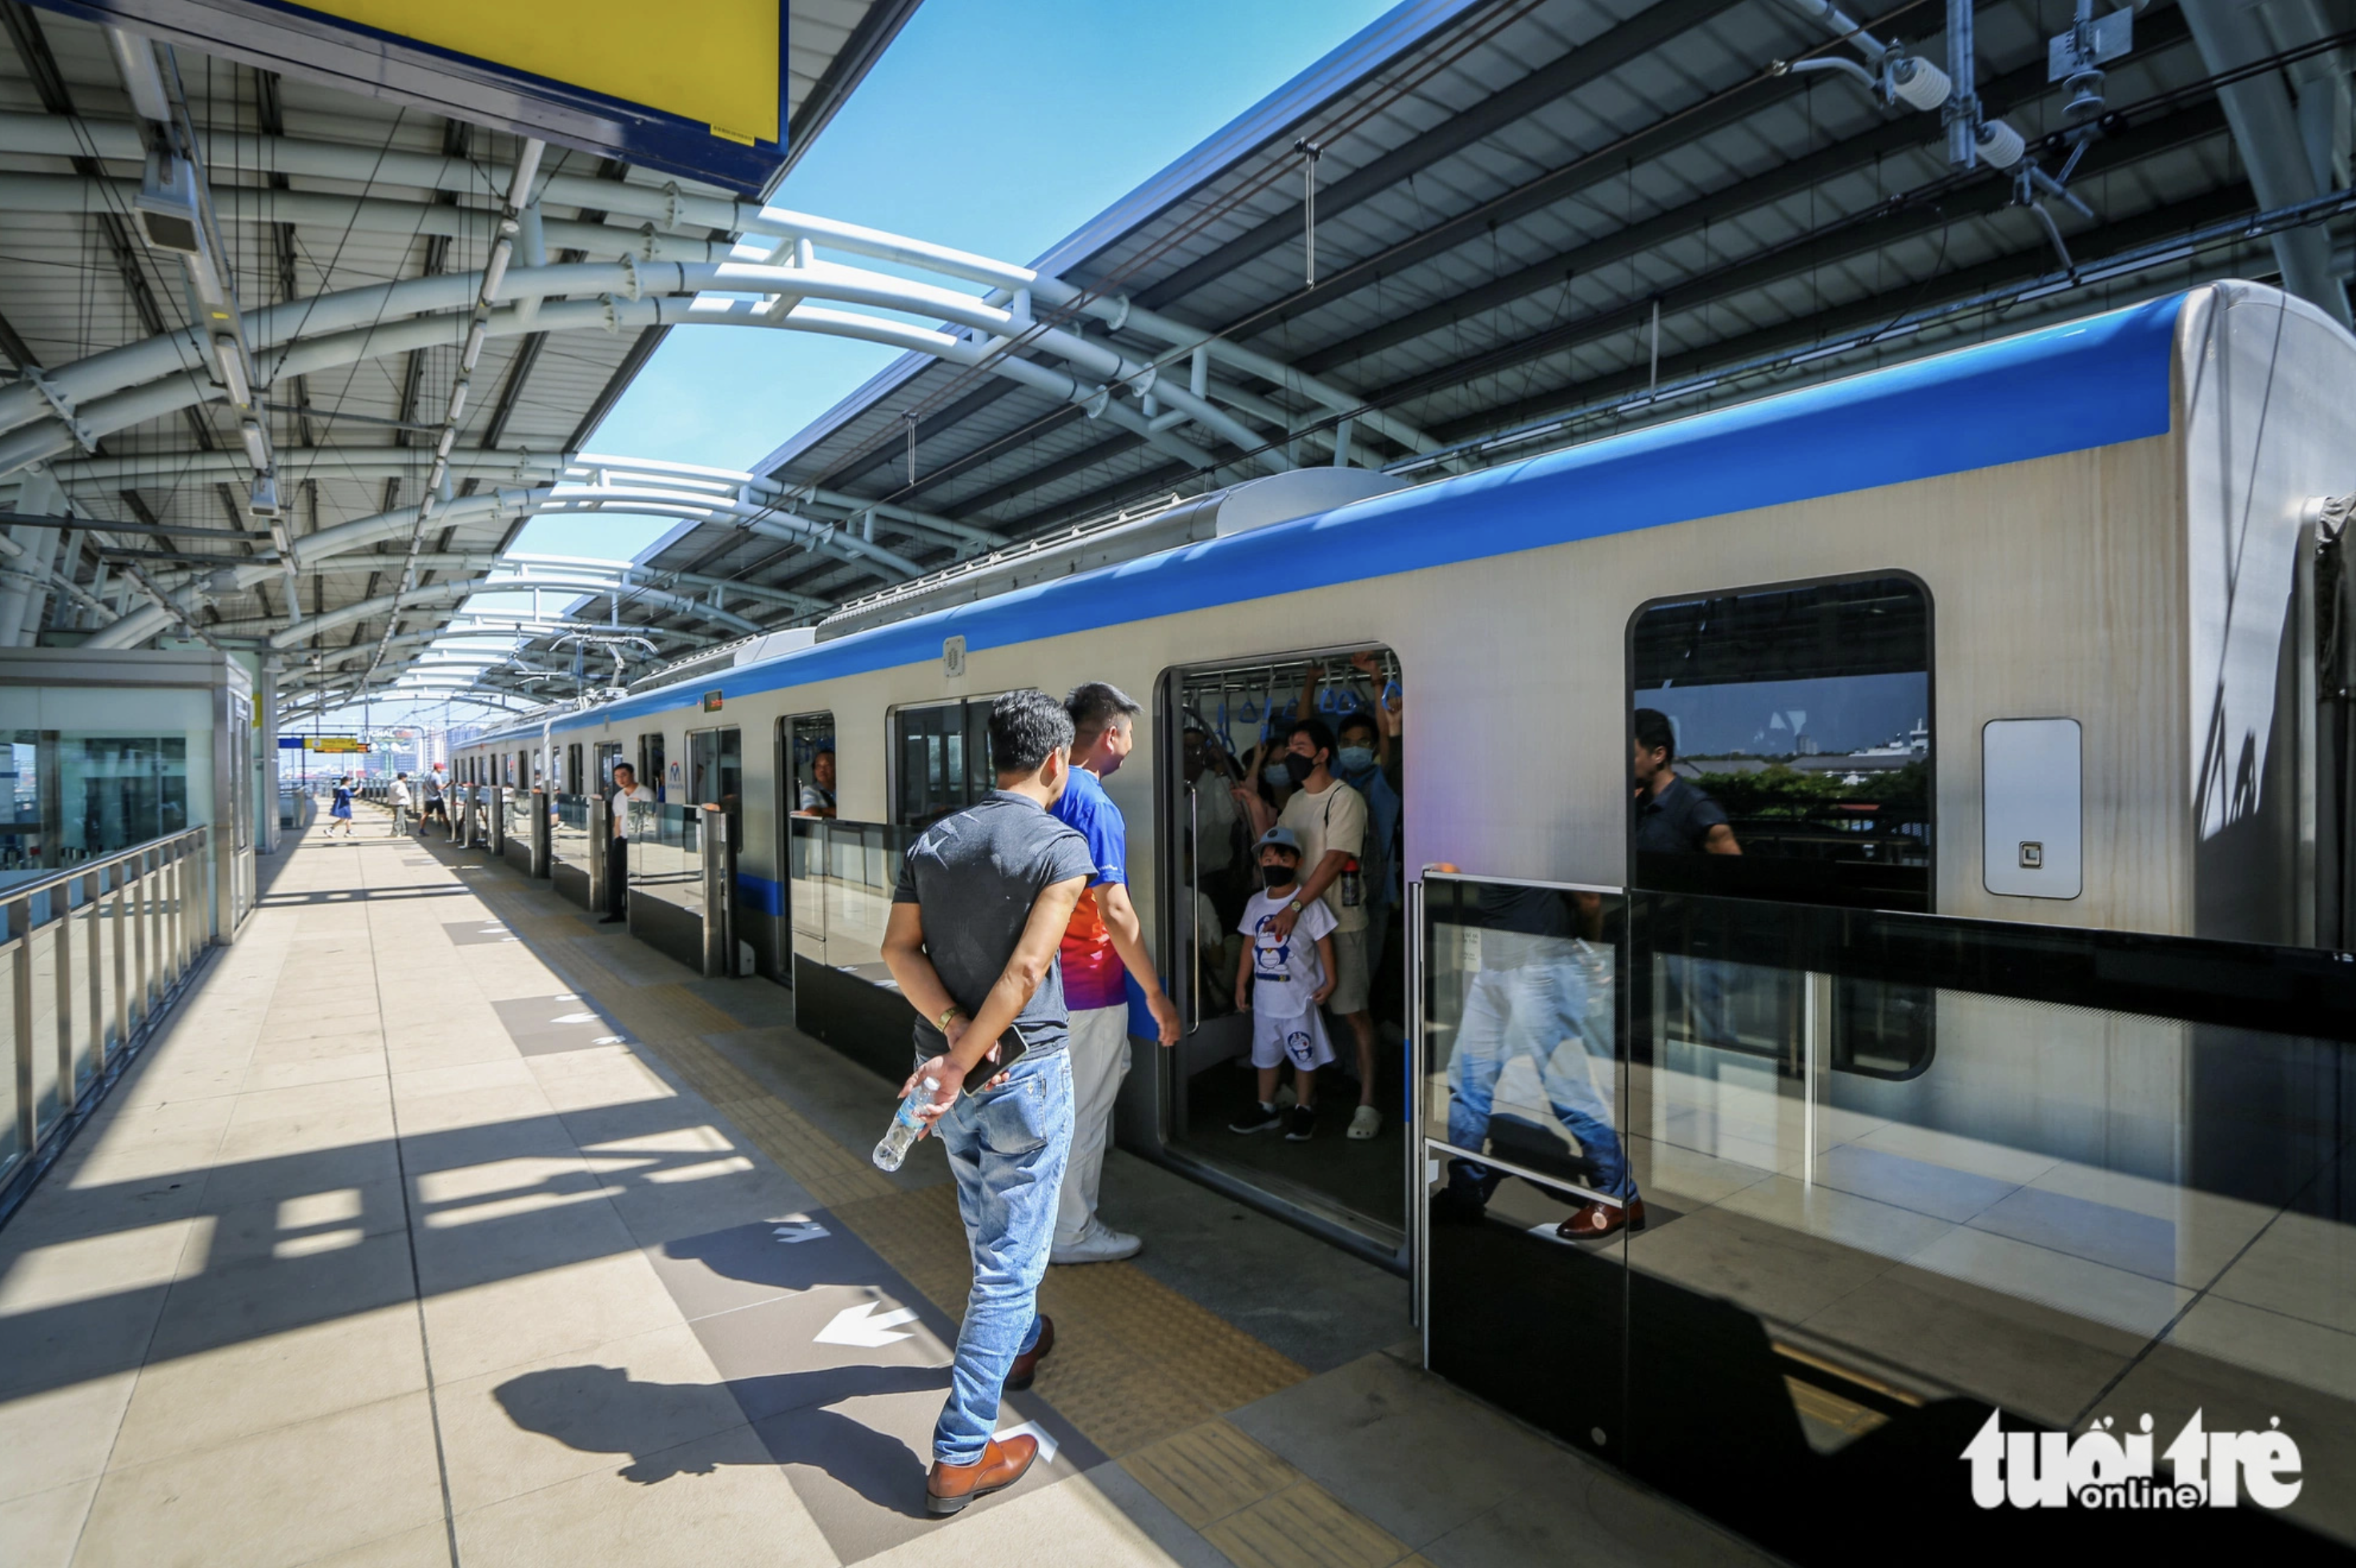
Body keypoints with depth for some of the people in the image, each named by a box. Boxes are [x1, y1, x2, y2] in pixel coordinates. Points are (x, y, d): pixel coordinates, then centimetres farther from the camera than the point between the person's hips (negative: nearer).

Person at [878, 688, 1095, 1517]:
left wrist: (954, 1035, -11)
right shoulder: (1061, 846, -15)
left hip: (945, 1057, 7)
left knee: (989, 1232, 27)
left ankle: (1017, 1343, 51)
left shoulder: (931, 841, 4)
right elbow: (1026, 969, -23)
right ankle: (960, 1456, 14)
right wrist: (962, 1064, -19)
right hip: (1027, 1071, -6)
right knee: (1012, 1255, 7)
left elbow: (899, 949, -3)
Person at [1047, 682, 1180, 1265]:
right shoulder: (1094, 805, -21)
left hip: (1049, 975, 9)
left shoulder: (1045, 796, 6)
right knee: (1084, 1109, 6)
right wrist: (1156, 993, -17)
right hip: (1089, 984, -9)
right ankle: (1072, 1232, 21)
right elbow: (1115, 912, -25)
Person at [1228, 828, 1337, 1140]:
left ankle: (1304, 1111, 23)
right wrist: (1241, 984, 9)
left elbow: (1324, 942, -9)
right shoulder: (1256, 903, 4)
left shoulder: (1307, 903, -12)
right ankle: (1266, 1108, 32)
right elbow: (1249, 944, 9)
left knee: (1304, 1055, 7)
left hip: (1299, 996, -5)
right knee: (1265, 1053, 17)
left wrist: (1329, 982, -10)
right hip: (1264, 995, 5)